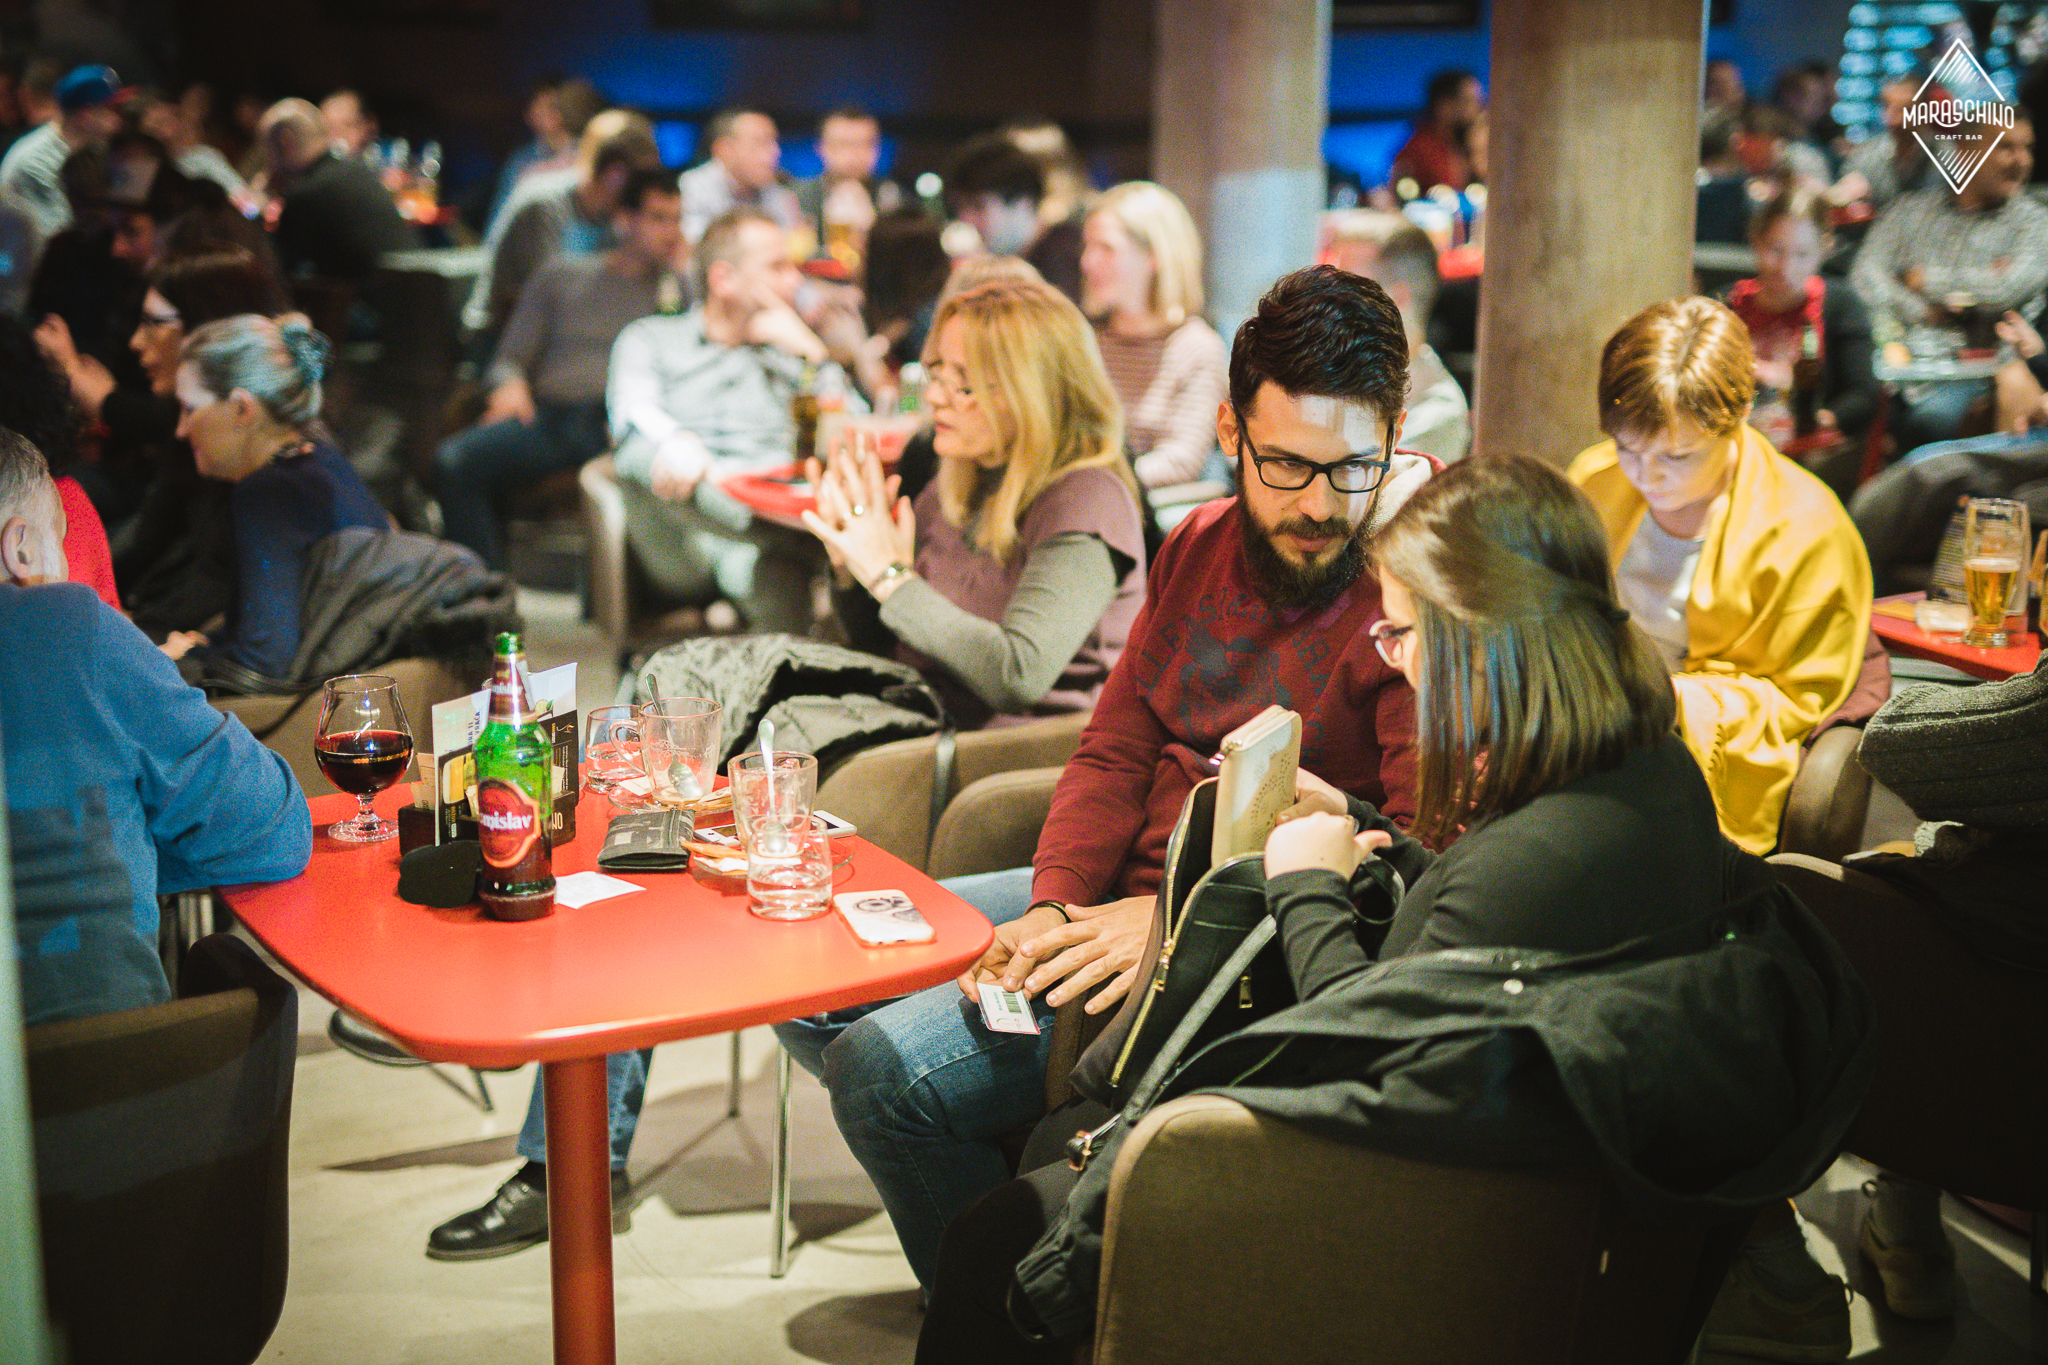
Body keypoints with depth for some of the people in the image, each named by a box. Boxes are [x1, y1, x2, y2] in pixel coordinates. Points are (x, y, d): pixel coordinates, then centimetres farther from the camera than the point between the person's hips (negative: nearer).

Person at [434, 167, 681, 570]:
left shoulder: (681, 288, 20)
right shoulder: (560, 276, 24)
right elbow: (512, 356, 20)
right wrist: (511, 383, -4)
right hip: (551, 415, 3)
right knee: (453, 461, -24)